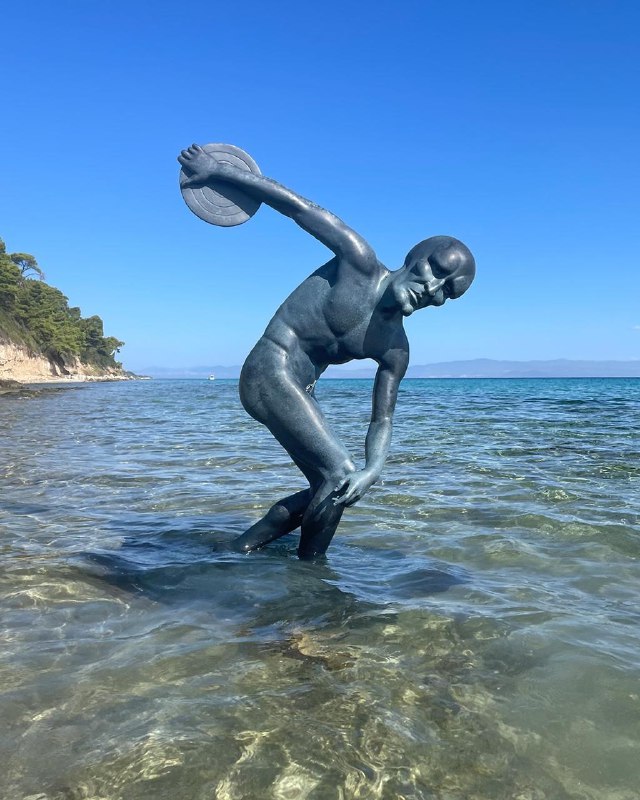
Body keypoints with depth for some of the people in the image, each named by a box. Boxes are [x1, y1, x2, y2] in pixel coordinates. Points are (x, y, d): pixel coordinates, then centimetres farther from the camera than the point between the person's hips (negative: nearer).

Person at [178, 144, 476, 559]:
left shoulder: (396, 349, 3)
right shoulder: (360, 263, -12)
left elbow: (382, 420, 1)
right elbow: (300, 207, -11)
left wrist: (374, 470, -19)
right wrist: (219, 171, -11)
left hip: (299, 392, 9)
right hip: (270, 373, -8)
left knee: (327, 489, 14)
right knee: (341, 477, -16)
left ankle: (241, 549, 27)